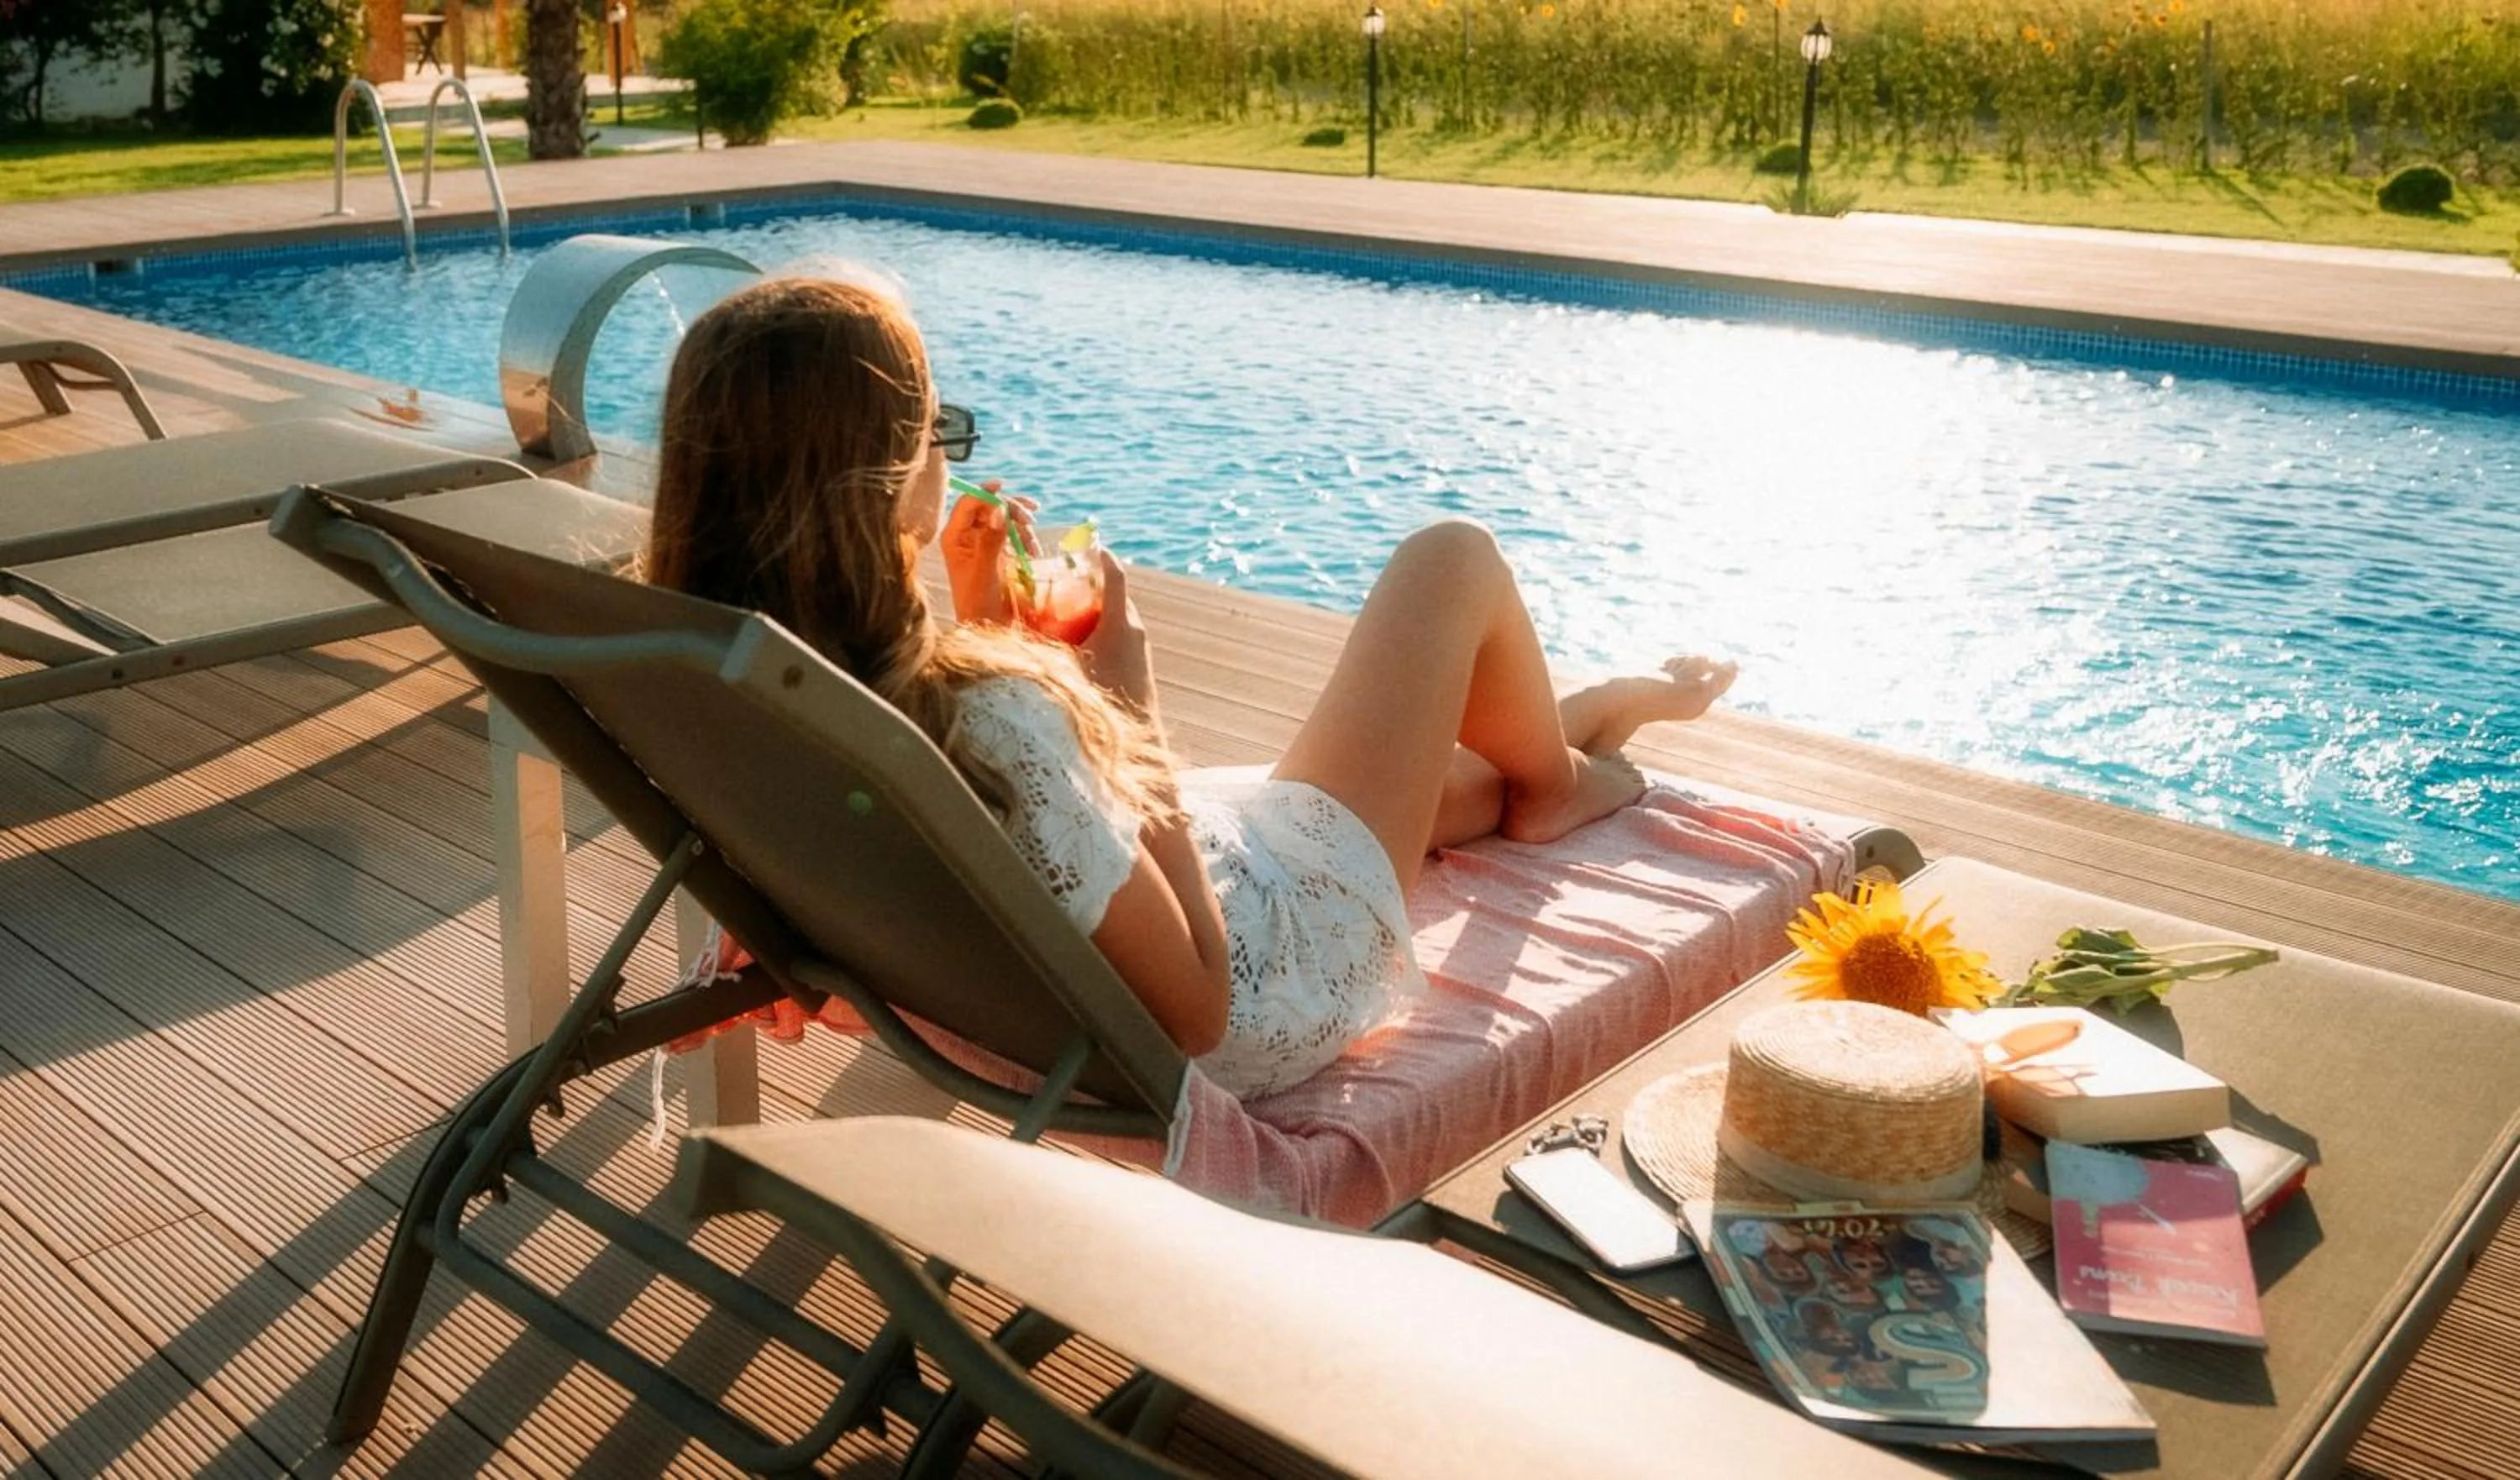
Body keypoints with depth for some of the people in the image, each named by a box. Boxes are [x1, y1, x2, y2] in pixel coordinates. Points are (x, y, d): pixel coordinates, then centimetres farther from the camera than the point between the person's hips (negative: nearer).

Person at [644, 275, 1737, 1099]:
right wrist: (1132, 704, -23)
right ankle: (1552, 780, 39)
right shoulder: (992, 721, -41)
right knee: (1450, 563, 9)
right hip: (1270, 987, -7)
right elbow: (1196, 1007, -27)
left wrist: (975, 633, -4)